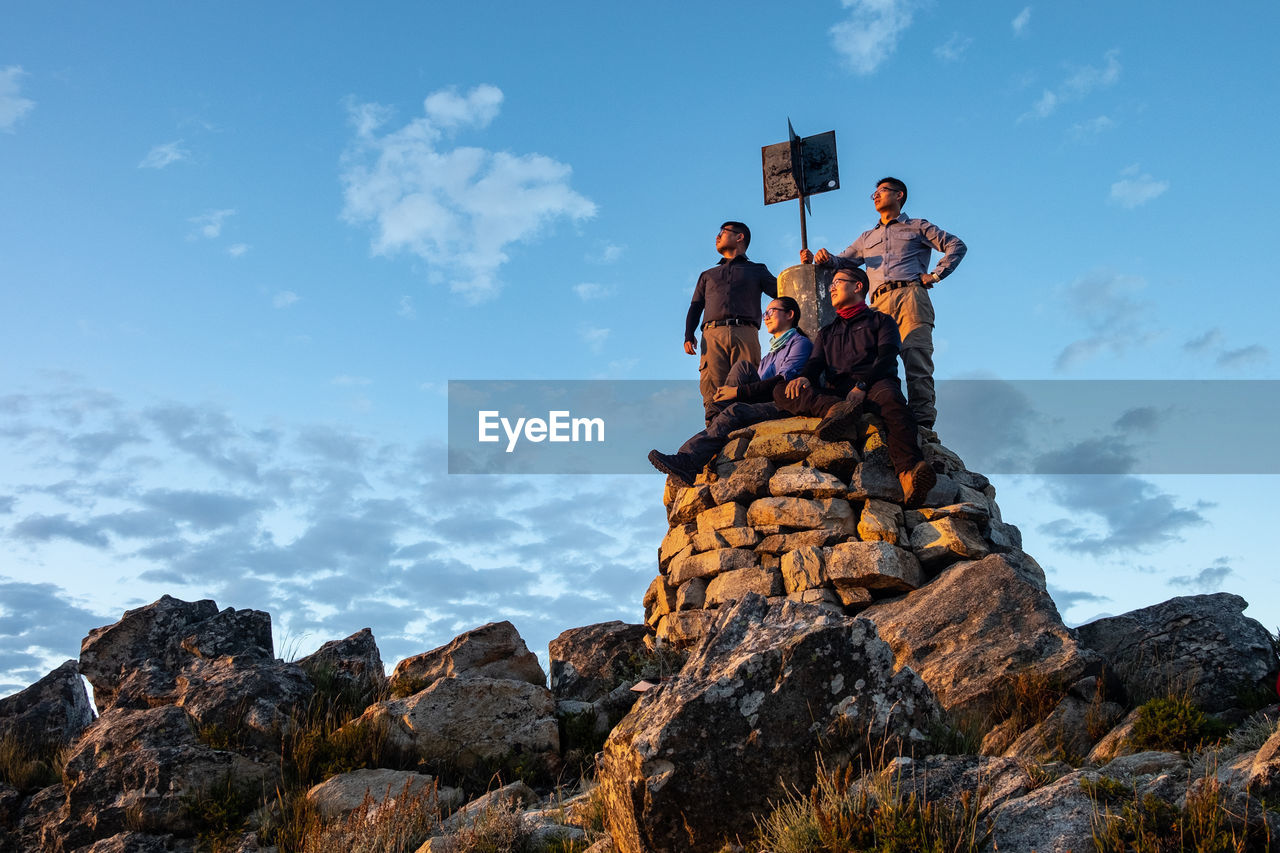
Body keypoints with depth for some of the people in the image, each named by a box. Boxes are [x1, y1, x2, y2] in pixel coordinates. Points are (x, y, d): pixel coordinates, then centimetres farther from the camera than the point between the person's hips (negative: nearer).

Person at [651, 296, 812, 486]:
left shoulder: (800, 343, 6)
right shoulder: (769, 355, 33)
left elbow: (783, 381, -11)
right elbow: (759, 388, 22)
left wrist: (739, 392, -16)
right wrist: (728, 393, 1)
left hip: (786, 408, -7)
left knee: (735, 412, -31)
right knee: (743, 366, -11)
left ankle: (687, 459, -45)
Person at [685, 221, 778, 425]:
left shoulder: (757, 270, 28)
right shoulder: (708, 275, 34)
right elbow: (695, 307, 24)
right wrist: (688, 335, 6)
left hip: (745, 333, -1)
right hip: (713, 334, 1)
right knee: (712, 386, -17)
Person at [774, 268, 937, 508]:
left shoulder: (881, 321, 20)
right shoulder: (827, 332, 33)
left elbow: (886, 358, 2)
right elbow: (815, 363, 16)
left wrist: (861, 386, -19)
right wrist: (803, 377, -10)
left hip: (871, 387, -3)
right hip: (834, 393, 4)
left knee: (889, 395, -41)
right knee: (781, 391, -22)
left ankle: (909, 472, -63)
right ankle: (837, 409, -48)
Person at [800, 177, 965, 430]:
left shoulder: (917, 227, 21)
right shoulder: (867, 238, 35)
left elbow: (956, 245, 14)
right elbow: (843, 261, 27)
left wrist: (935, 275, 2)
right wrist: (823, 258, 5)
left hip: (911, 296, -4)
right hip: (879, 303, 4)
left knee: (916, 360, -17)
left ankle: (922, 421, -22)